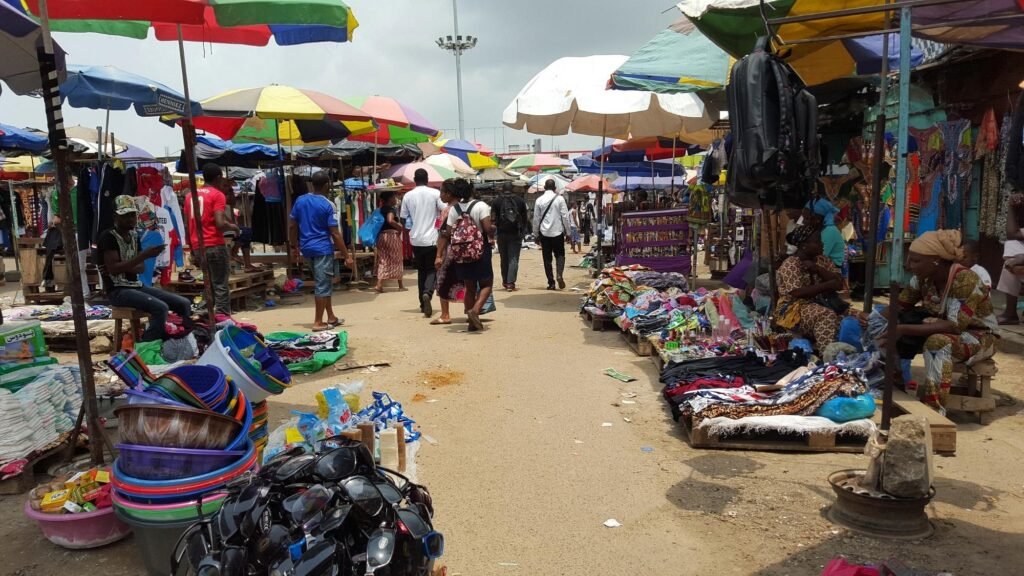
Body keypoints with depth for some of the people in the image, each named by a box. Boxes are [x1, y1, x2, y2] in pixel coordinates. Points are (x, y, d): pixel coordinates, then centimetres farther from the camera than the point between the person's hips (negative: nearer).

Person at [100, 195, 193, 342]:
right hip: (118, 290, -8)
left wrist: (125, 268, -11)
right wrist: (144, 255, -25)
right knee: (160, 308, -30)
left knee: (184, 304, -5)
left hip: (137, 286, 8)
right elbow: (113, 269, -20)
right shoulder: (108, 236, -10)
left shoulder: (134, 235, 13)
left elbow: (141, 268, 11)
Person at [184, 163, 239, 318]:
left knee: (209, 284, 16)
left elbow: (187, 224, 16)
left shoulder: (190, 195, 15)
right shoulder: (217, 195, -6)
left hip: (198, 247, 7)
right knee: (221, 285, -4)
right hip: (215, 246, -7)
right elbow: (220, 223, -18)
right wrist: (233, 227, 1)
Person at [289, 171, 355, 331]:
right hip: (322, 249, -7)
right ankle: (318, 323, 2)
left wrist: (294, 246, 21)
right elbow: (335, 234, -14)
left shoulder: (300, 201, 5)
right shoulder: (327, 205, -12)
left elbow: (292, 226, 9)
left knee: (323, 284, 17)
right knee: (323, 286, 0)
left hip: (306, 249, 7)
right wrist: (347, 256, -11)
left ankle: (331, 317, 25)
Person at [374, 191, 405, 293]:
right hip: (392, 235, -7)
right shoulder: (391, 209, -12)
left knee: (383, 260, 6)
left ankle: (379, 284, -5)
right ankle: (401, 284, 17)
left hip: (381, 236, 7)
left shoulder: (382, 209, 13)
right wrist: (400, 227, -17)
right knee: (396, 260, 6)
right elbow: (390, 220, -29)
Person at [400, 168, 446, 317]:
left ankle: (423, 304, 18)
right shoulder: (435, 193, -4)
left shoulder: (408, 196, 3)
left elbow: (404, 218, 5)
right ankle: (427, 293, -24)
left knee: (421, 271, 15)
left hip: (416, 239, 3)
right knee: (432, 270, 4)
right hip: (432, 238, -3)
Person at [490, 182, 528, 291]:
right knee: (514, 258, -2)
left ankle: (505, 281, 22)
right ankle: (510, 282, -12)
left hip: (502, 233, 0)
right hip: (516, 233, 0)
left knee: (504, 259, 13)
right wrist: (523, 231, 17)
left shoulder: (497, 201, -1)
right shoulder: (520, 200, 4)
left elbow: (493, 219, -6)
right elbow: (525, 218, 8)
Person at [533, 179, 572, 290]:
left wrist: (536, 234, 11)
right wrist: (567, 231, 4)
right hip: (558, 232, -1)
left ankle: (551, 283, 4)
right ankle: (559, 275, -12)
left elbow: (536, 218, 3)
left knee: (547, 258, 6)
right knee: (560, 255, 12)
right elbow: (565, 216, -4)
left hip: (544, 232, 1)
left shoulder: (539, 200, 0)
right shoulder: (560, 199, -4)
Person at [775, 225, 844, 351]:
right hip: (796, 309, -7)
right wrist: (828, 285, -18)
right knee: (826, 315, -33)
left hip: (822, 303, 7)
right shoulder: (790, 265, -11)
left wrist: (816, 268, -12)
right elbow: (798, 293, -22)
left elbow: (839, 283, 0)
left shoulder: (822, 260, 10)